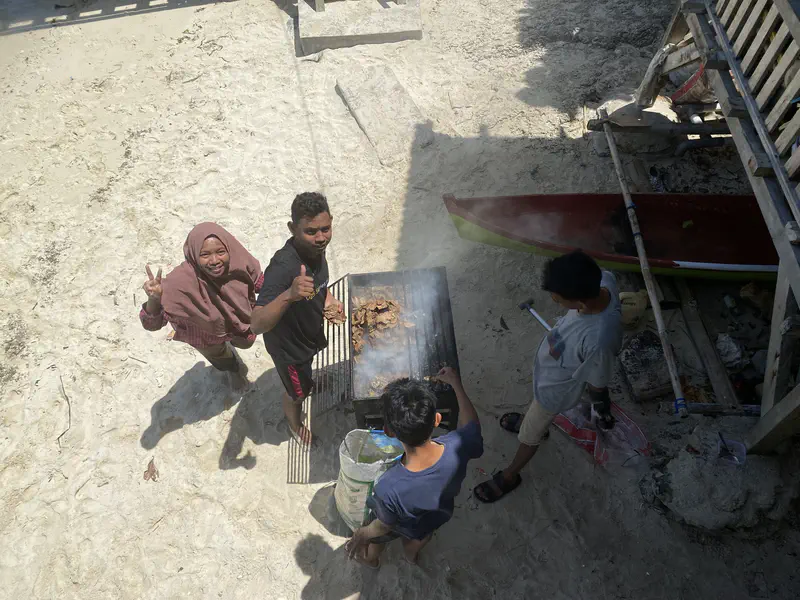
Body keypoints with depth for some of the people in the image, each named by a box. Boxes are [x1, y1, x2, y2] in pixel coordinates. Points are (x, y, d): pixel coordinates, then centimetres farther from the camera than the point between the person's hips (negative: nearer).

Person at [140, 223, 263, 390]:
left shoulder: (239, 260, -36)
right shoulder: (182, 282, -45)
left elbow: (259, 281, -13)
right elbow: (152, 324, -42)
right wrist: (154, 299, -60)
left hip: (238, 320, 2)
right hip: (203, 333, -1)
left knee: (246, 342, 30)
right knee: (217, 354, 29)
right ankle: (233, 368, 67)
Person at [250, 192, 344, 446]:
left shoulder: (315, 246, -18)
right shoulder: (283, 267, -42)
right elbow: (257, 325, -48)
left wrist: (329, 299, -14)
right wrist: (288, 295, -64)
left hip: (311, 331, 6)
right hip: (289, 346, -6)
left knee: (311, 377, 35)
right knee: (298, 392, 23)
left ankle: (309, 386, 69)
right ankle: (295, 424, 55)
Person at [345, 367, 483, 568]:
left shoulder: (390, 488, -48)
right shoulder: (456, 447, -41)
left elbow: (384, 526, -24)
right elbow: (471, 424, -15)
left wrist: (363, 533, -2)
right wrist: (456, 384, -4)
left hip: (403, 528, -2)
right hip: (439, 515, 2)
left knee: (376, 537, 35)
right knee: (421, 536, 39)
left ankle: (371, 559, 66)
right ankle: (412, 554, 69)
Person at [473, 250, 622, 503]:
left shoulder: (598, 341, -47)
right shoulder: (602, 280, -28)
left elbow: (597, 385, -26)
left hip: (555, 388, -6)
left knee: (530, 434, 22)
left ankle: (509, 475, 51)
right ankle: (534, 421, 70)